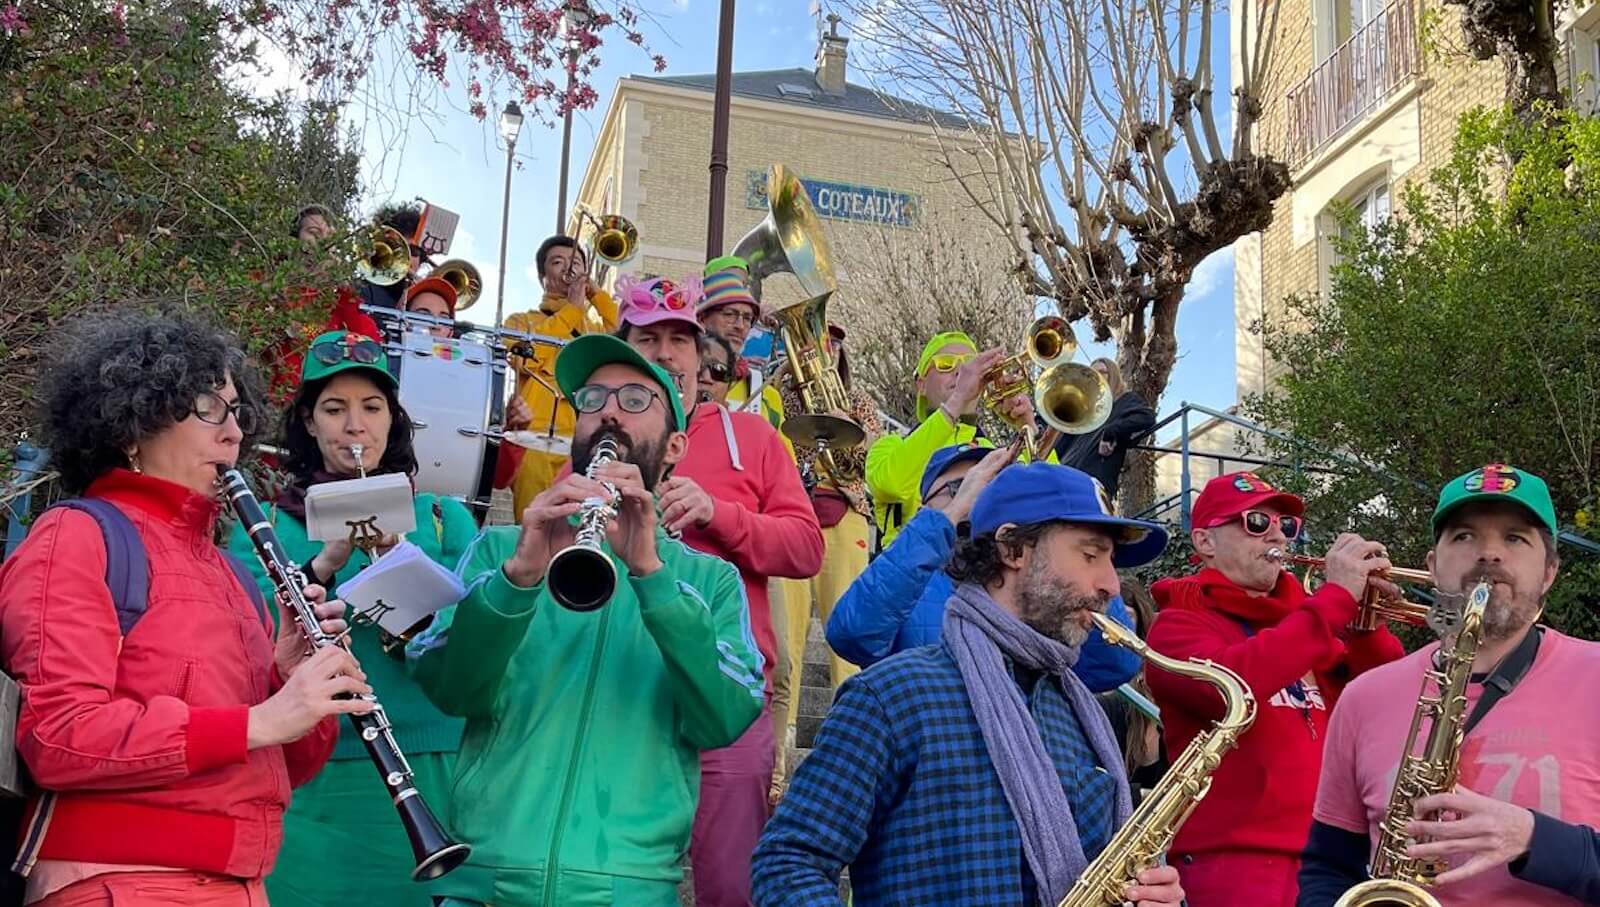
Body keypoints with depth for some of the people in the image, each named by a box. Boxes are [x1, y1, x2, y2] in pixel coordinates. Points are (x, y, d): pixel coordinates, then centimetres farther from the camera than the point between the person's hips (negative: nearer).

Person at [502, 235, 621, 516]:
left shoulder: (599, 328, 27)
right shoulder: (522, 322, 18)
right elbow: (526, 358, -4)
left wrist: (598, 295, 9)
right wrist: (572, 308, 4)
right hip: (537, 446, -2)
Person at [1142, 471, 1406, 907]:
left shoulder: (1298, 617, 16)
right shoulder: (1179, 623, -1)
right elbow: (1228, 681, -23)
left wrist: (1365, 622, -6)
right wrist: (1336, 596, -18)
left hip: (1328, 859, 6)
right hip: (1236, 859, -6)